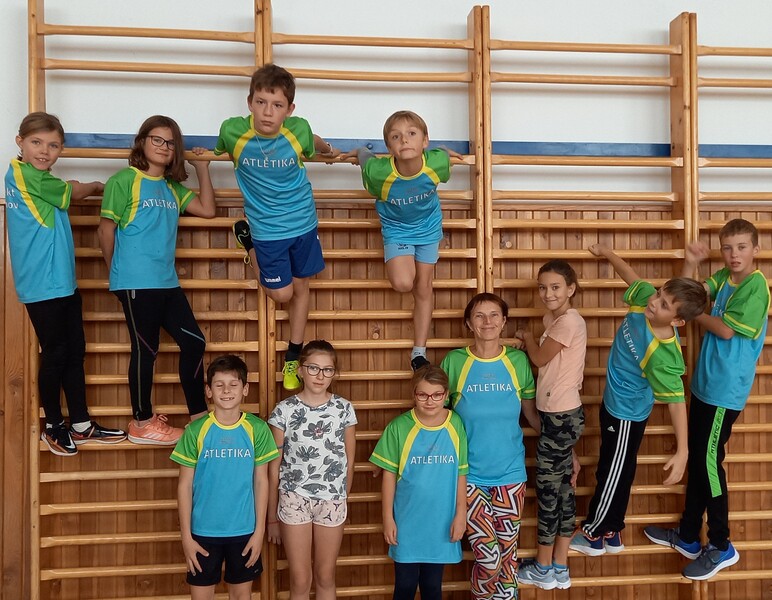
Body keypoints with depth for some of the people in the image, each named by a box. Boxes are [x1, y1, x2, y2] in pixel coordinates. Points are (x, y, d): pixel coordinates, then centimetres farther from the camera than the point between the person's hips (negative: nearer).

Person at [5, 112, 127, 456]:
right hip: (42, 285, -9)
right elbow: (74, 192, -1)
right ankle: (53, 427, 18)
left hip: (63, 281, 9)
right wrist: (98, 186, 15)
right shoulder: (23, 174, -13)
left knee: (75, 351, 12)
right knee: (55, 355, 2)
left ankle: (81, 425, 22)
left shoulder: (31, 178, 13)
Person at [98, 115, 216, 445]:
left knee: (194, 342, 7)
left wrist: (202, 169, 12)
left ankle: (199, 416, 19)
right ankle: (143, 424, 14)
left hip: (167, 282, 8)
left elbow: (207, 209, 15)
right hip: (136, 283, -8)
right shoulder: (124, 180, -6)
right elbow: (106, 229, -4)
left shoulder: (172, 187, 16)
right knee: (146, 350, 0)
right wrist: (119, 272, 5)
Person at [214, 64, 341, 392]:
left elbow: (314, 143, 10)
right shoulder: (233, 131, -20)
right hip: (267, 229, -2)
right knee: (281, 293, 4)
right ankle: (246, 238, 29)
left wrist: (328, 150, 27)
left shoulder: (299, 130, -17)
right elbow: (218, 152, 7)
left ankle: (293, 356, 30)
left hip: (303, 223, 2)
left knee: (301, 287, 12)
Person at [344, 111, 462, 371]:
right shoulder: (378, 171, -36)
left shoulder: (436, 163, -31)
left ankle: (419, 352, 21)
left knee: (423, 288, 8)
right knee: (403, 283, -22)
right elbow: (364, 154, -13)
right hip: (396, 229, -2)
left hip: (428, 228, 2)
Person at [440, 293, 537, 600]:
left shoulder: (518, 361, 0)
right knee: (488, 557, -7)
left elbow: (532, 413, 9)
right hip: (468, 474, -2)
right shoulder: (454, 362, -4)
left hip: (510, 473, 2)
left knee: (508, 554, 9)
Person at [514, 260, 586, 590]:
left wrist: (526, 337, 5)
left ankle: (543, 568, 17)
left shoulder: (569, 321, -19)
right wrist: (529, 341, -3)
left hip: (561, 416, -10)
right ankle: (559, 568, 24)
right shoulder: (553, 318, 10)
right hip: (557, 413, 10)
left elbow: (539, 358, -11)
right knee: (562, 488, 14)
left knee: (548, 489, 2)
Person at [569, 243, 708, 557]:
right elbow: (633, 277, 4)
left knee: (612, 476, 13)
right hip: (614, 404, 8)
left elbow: (675, 400, -33)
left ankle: (592, 534, 34)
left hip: (627, 414, -8)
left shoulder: (663, 355, -37)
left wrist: (682, 452, -37)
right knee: (618, 472, 22)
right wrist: (607, 252, 16)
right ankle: (612, 533, 40)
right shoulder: (645, 300, -18)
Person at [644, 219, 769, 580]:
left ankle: (721, 546, 12)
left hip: (725, 389, -8)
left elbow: (727, 330, -18)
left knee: (709, 462, -3)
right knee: (697, 460, 15)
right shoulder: (724, 277, 9)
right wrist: (691, 264, -10)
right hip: (706, 383, 8)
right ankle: (688, 536, 27)